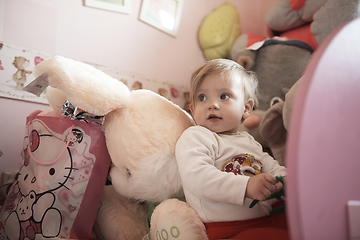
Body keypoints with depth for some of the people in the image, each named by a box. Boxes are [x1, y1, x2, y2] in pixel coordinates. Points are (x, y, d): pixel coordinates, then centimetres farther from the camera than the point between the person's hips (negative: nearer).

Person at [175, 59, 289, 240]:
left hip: (266, 220, 8)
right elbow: (196, 177, -22)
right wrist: (245, 186, -31)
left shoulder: (247, 141, 21)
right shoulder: (194, 137, -6)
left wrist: (284, 178, -2)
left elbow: (271, 166, 24)